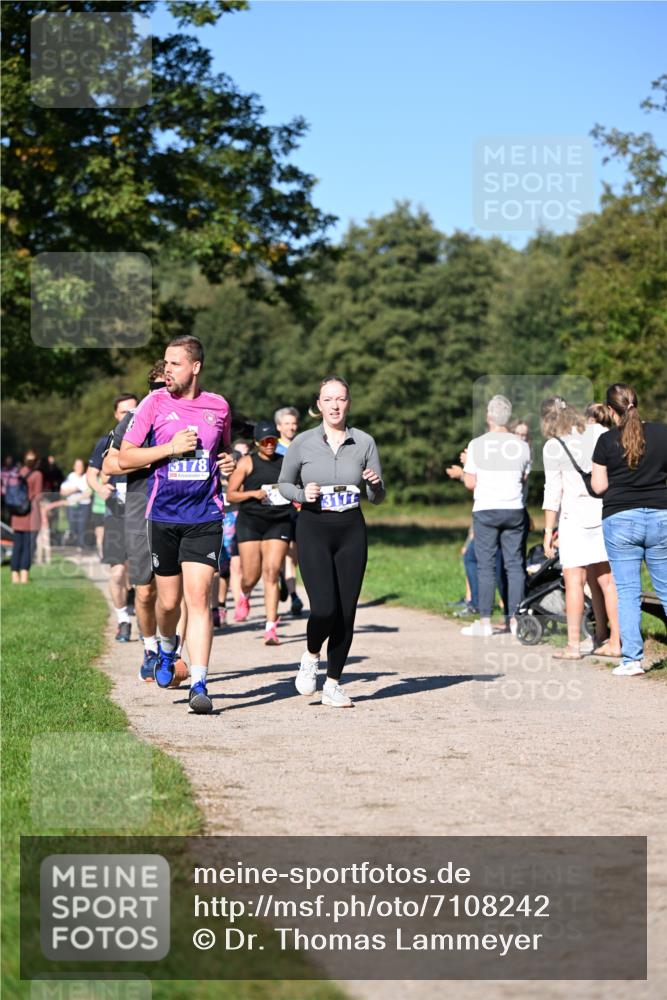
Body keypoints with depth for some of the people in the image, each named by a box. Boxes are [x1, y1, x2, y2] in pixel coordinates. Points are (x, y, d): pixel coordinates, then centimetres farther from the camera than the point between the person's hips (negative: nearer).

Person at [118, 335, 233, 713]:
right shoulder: (154, 403, -1)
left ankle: (199, 685, -12)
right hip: (164, 515, 0)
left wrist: (231, 463, 2)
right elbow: (124, 458, -2)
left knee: (198, 598, -11)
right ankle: (167, 647, 43)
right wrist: (172, 447, -12)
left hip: (205, 517, 0)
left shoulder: (219, 406, 6)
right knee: (169, 600, 9)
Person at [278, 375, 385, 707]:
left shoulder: (364, 442, 4)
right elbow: (284, 483, 12)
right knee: (324, 608, -16)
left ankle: (333, 684, 15)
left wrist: (376, 483, -15)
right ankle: (311, 656, 15)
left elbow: (377, 498, 8)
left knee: (346, 612, 1)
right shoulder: (303, 442, 0)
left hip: (351, 531, 2)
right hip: (313, 530, -2)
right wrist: (303, 494, -9)